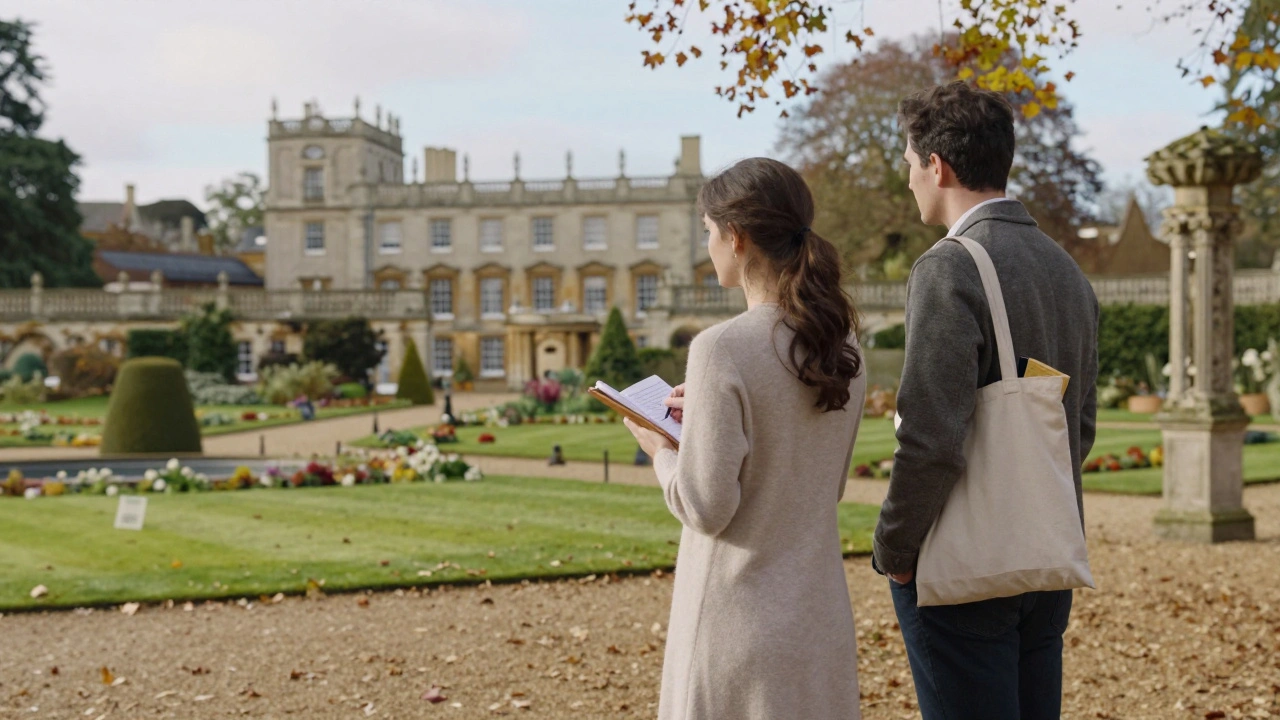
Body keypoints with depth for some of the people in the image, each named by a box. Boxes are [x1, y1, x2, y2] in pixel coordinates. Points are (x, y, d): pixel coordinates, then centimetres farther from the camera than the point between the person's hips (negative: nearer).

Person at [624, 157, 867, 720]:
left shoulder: (722, 349, -18)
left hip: (740, 619, -6)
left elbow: (706, 508, -17)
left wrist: (660, 450, 1)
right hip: (820, 615, 7)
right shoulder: (841, 346, 3)